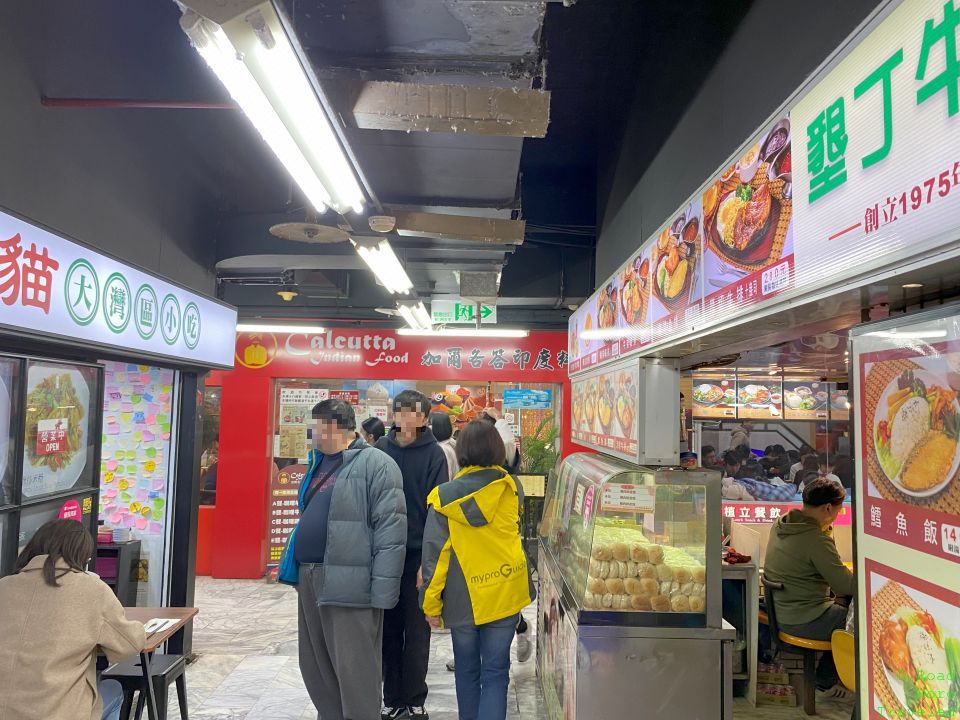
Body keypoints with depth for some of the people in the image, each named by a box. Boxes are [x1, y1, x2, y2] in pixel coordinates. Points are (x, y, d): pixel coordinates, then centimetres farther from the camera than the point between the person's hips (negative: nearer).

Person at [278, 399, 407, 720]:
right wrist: (291, 565, 18)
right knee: (316, 669, 18)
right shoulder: (318, 464, 15)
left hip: (349, 583, -8)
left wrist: (382, 590, -20)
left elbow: (391, 529, -16)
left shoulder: (375, 464, -11)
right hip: (309, 578, 8)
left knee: (355, 672, 0)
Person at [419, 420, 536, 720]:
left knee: (466, 670, 19)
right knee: (495, 672, 7)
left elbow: (434, 555, -8)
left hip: (462, 597, 0)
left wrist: (431, 604, 1)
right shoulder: (512, 489, -6)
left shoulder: (445, 497, -10)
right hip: (504, 593, 0)